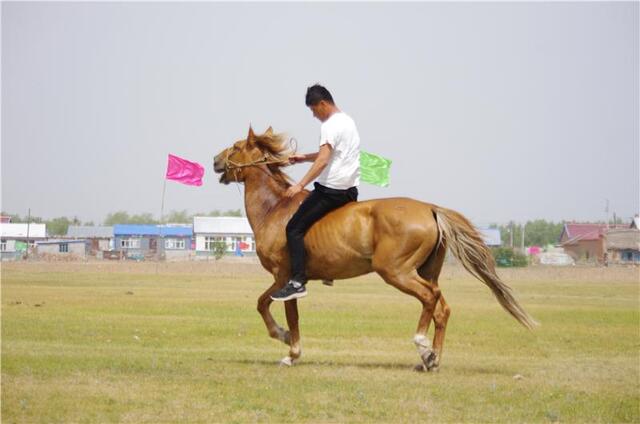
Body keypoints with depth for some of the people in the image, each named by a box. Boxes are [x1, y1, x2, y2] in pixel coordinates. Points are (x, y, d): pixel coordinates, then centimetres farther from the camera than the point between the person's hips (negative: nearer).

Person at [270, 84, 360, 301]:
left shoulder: (330, 125, -13)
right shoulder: (347, 121, 18)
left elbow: (323, 161, -23)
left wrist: (301, 185, -26)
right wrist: (304, 158, 26)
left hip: (331, 189, -10)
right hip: (350, 190, 10)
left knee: (294, 228, -9)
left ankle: (297, 282, -20)